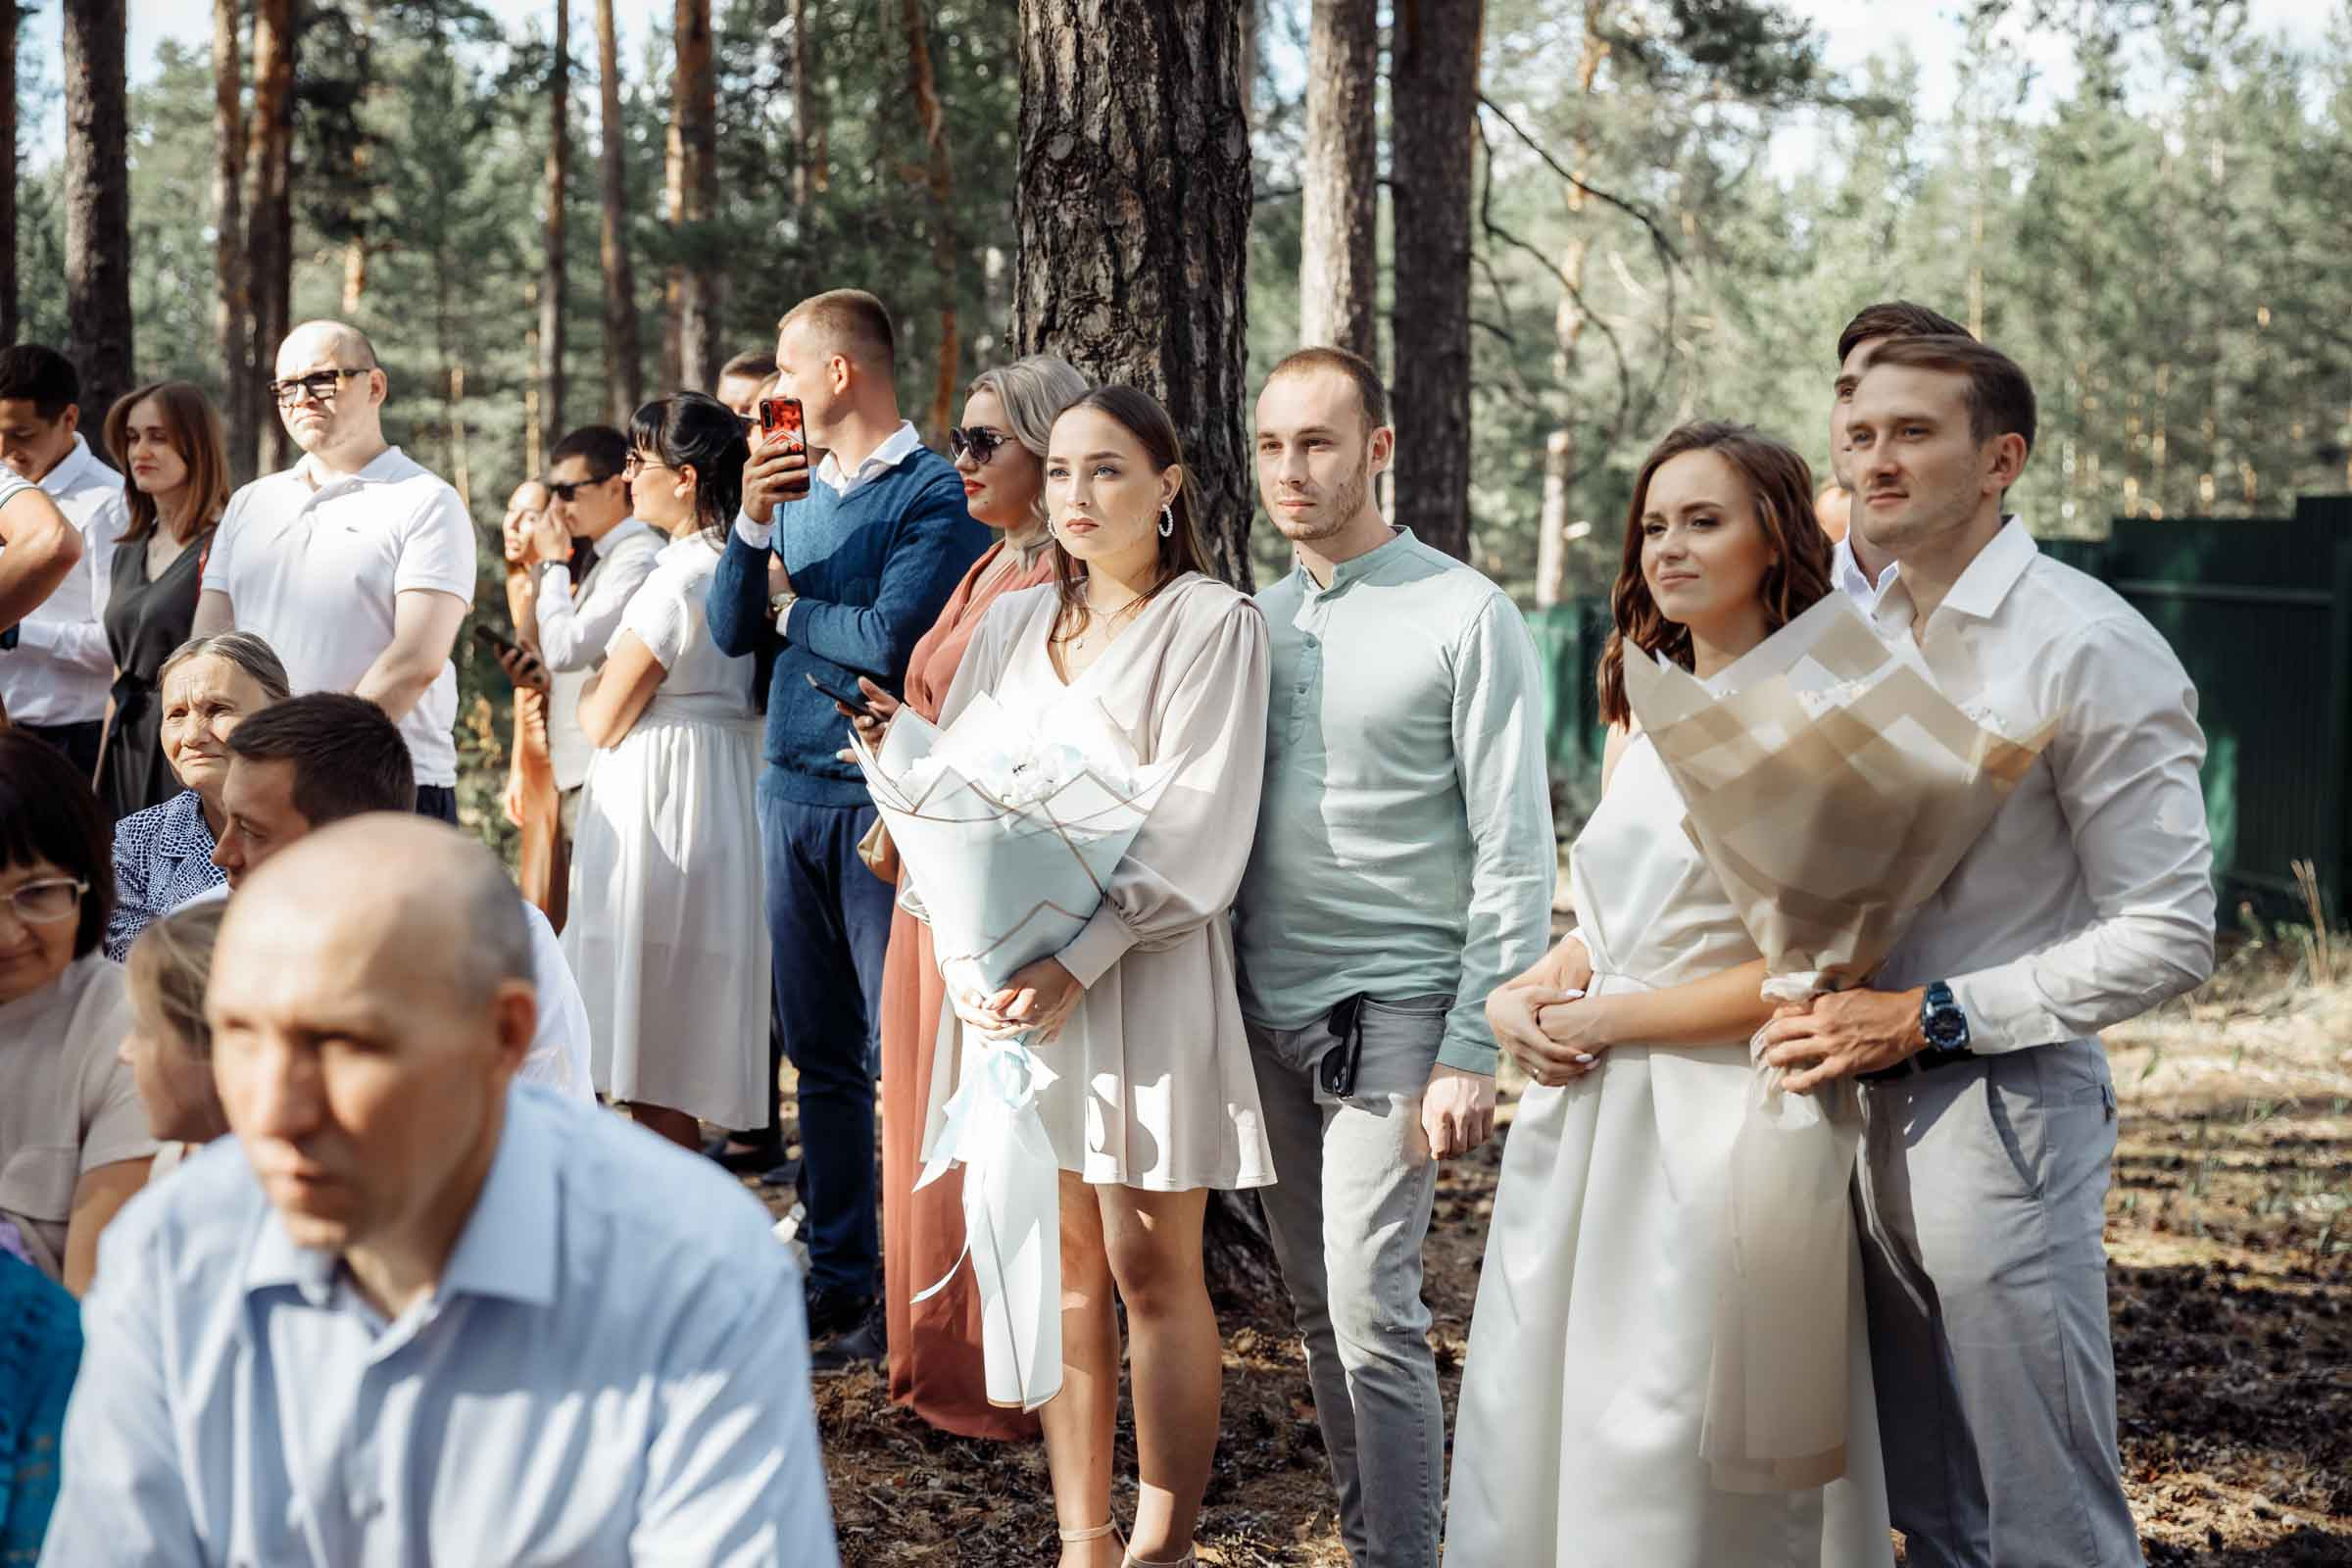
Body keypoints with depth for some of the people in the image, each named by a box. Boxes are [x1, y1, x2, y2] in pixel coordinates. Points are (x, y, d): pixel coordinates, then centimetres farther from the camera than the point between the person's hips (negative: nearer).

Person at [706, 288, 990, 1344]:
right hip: (791, 794, 7)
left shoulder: (935, 494, -7)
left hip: (883, 801, -7)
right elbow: (732, 633, 8)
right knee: (820, 1051, 12)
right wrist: (752, 524, -7)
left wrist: (796, 611, -2)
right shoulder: (799, 489, 15)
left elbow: (890, 639, -19)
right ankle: (837, 1273, 21)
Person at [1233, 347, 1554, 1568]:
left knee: (1370, 1305, -10)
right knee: (1314, 1300, 11)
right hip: (1267, 1010, 6)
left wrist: (1471, 1052, -14)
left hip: (1391, 1008, -5)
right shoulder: (1255, 621, 10)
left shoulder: (1466, 618, -6)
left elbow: (1514, 852, -9)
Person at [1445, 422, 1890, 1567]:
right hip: (1585, 1119, 7)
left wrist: (1619, 1018, -12)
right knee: (1542, 1441, 12)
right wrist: (1521, 998, 2)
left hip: (1721, 1125, -7)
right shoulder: (1640, 718, 13)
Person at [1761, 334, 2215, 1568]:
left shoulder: (2088, 652, -13)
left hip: (2000, 1113, -7)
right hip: (1864, 1108, 7)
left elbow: (2167, 938, -15)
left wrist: (1930, 1016, -18)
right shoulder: (1865, 639, 11)